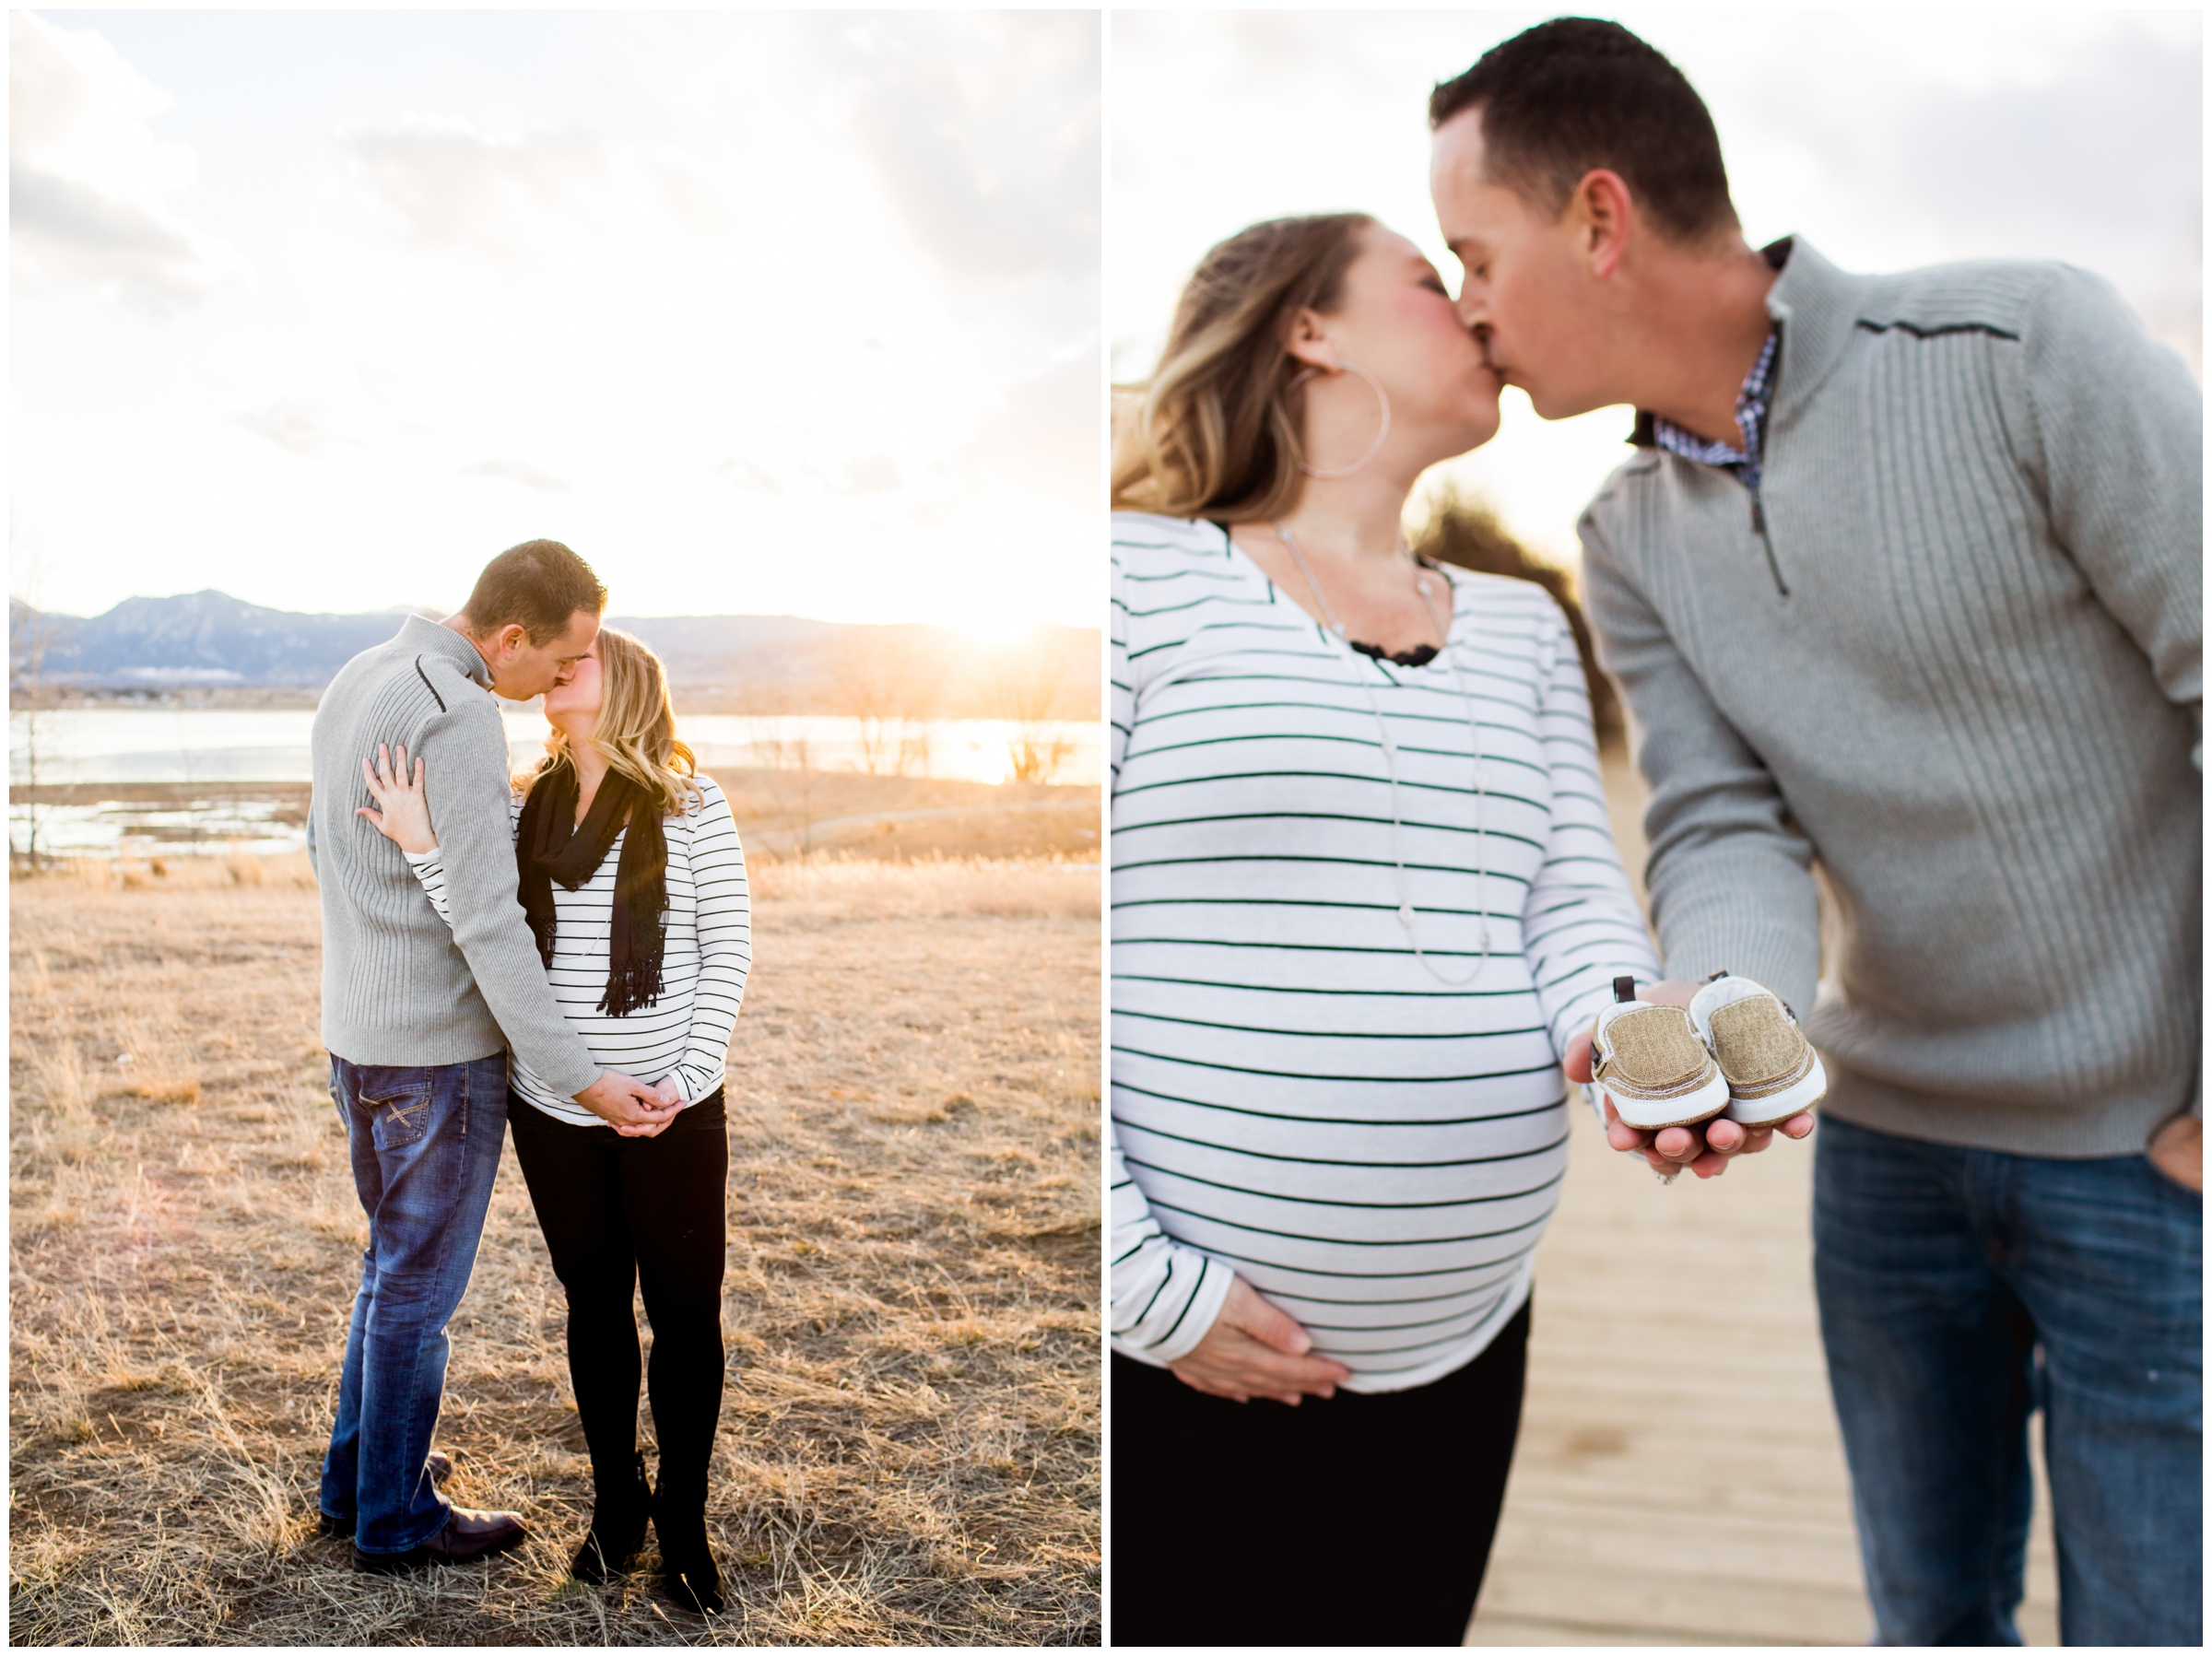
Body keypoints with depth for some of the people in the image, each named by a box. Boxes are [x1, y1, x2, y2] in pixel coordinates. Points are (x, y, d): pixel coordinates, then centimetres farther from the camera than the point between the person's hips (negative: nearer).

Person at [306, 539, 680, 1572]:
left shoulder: (354, 683, 6)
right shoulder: (457, 718, -23)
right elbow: (486, 922, -26)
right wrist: (580, 1078, -23)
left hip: (356, 1034, 9)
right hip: (442, 1050, -9)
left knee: (395, 1263, 24)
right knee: (419, 1287, 7)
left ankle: (358, 1476, 37)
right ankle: (395, 1520, 24)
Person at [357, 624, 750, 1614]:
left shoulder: (690, 802, -6)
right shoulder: (526, 808, 5)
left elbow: (728, 949, -6)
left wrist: (687, 1081, -12)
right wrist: (423, 851, -18)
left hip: (671, 1114, -3)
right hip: (553, 1112, 4)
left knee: (684, 1316, 5)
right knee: (594, 1308, 16)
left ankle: (683, 1524, 23)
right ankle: (615, 1502, 33)